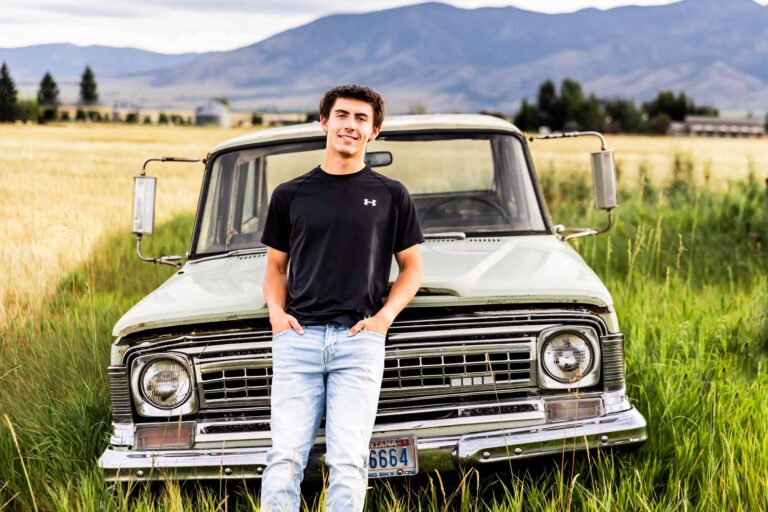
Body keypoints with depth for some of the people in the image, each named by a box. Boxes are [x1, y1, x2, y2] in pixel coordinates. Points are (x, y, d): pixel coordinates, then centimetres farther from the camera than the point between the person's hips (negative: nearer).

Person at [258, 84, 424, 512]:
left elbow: (411, 268, 15)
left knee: (348, 461, -8)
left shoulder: (392, 195, 12)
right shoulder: (290, 195, 15)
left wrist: (385, 315, -1)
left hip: (359, 340, -1)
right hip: (297, 337, 1)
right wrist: (276, 310, 1)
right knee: (285, 458, -8)